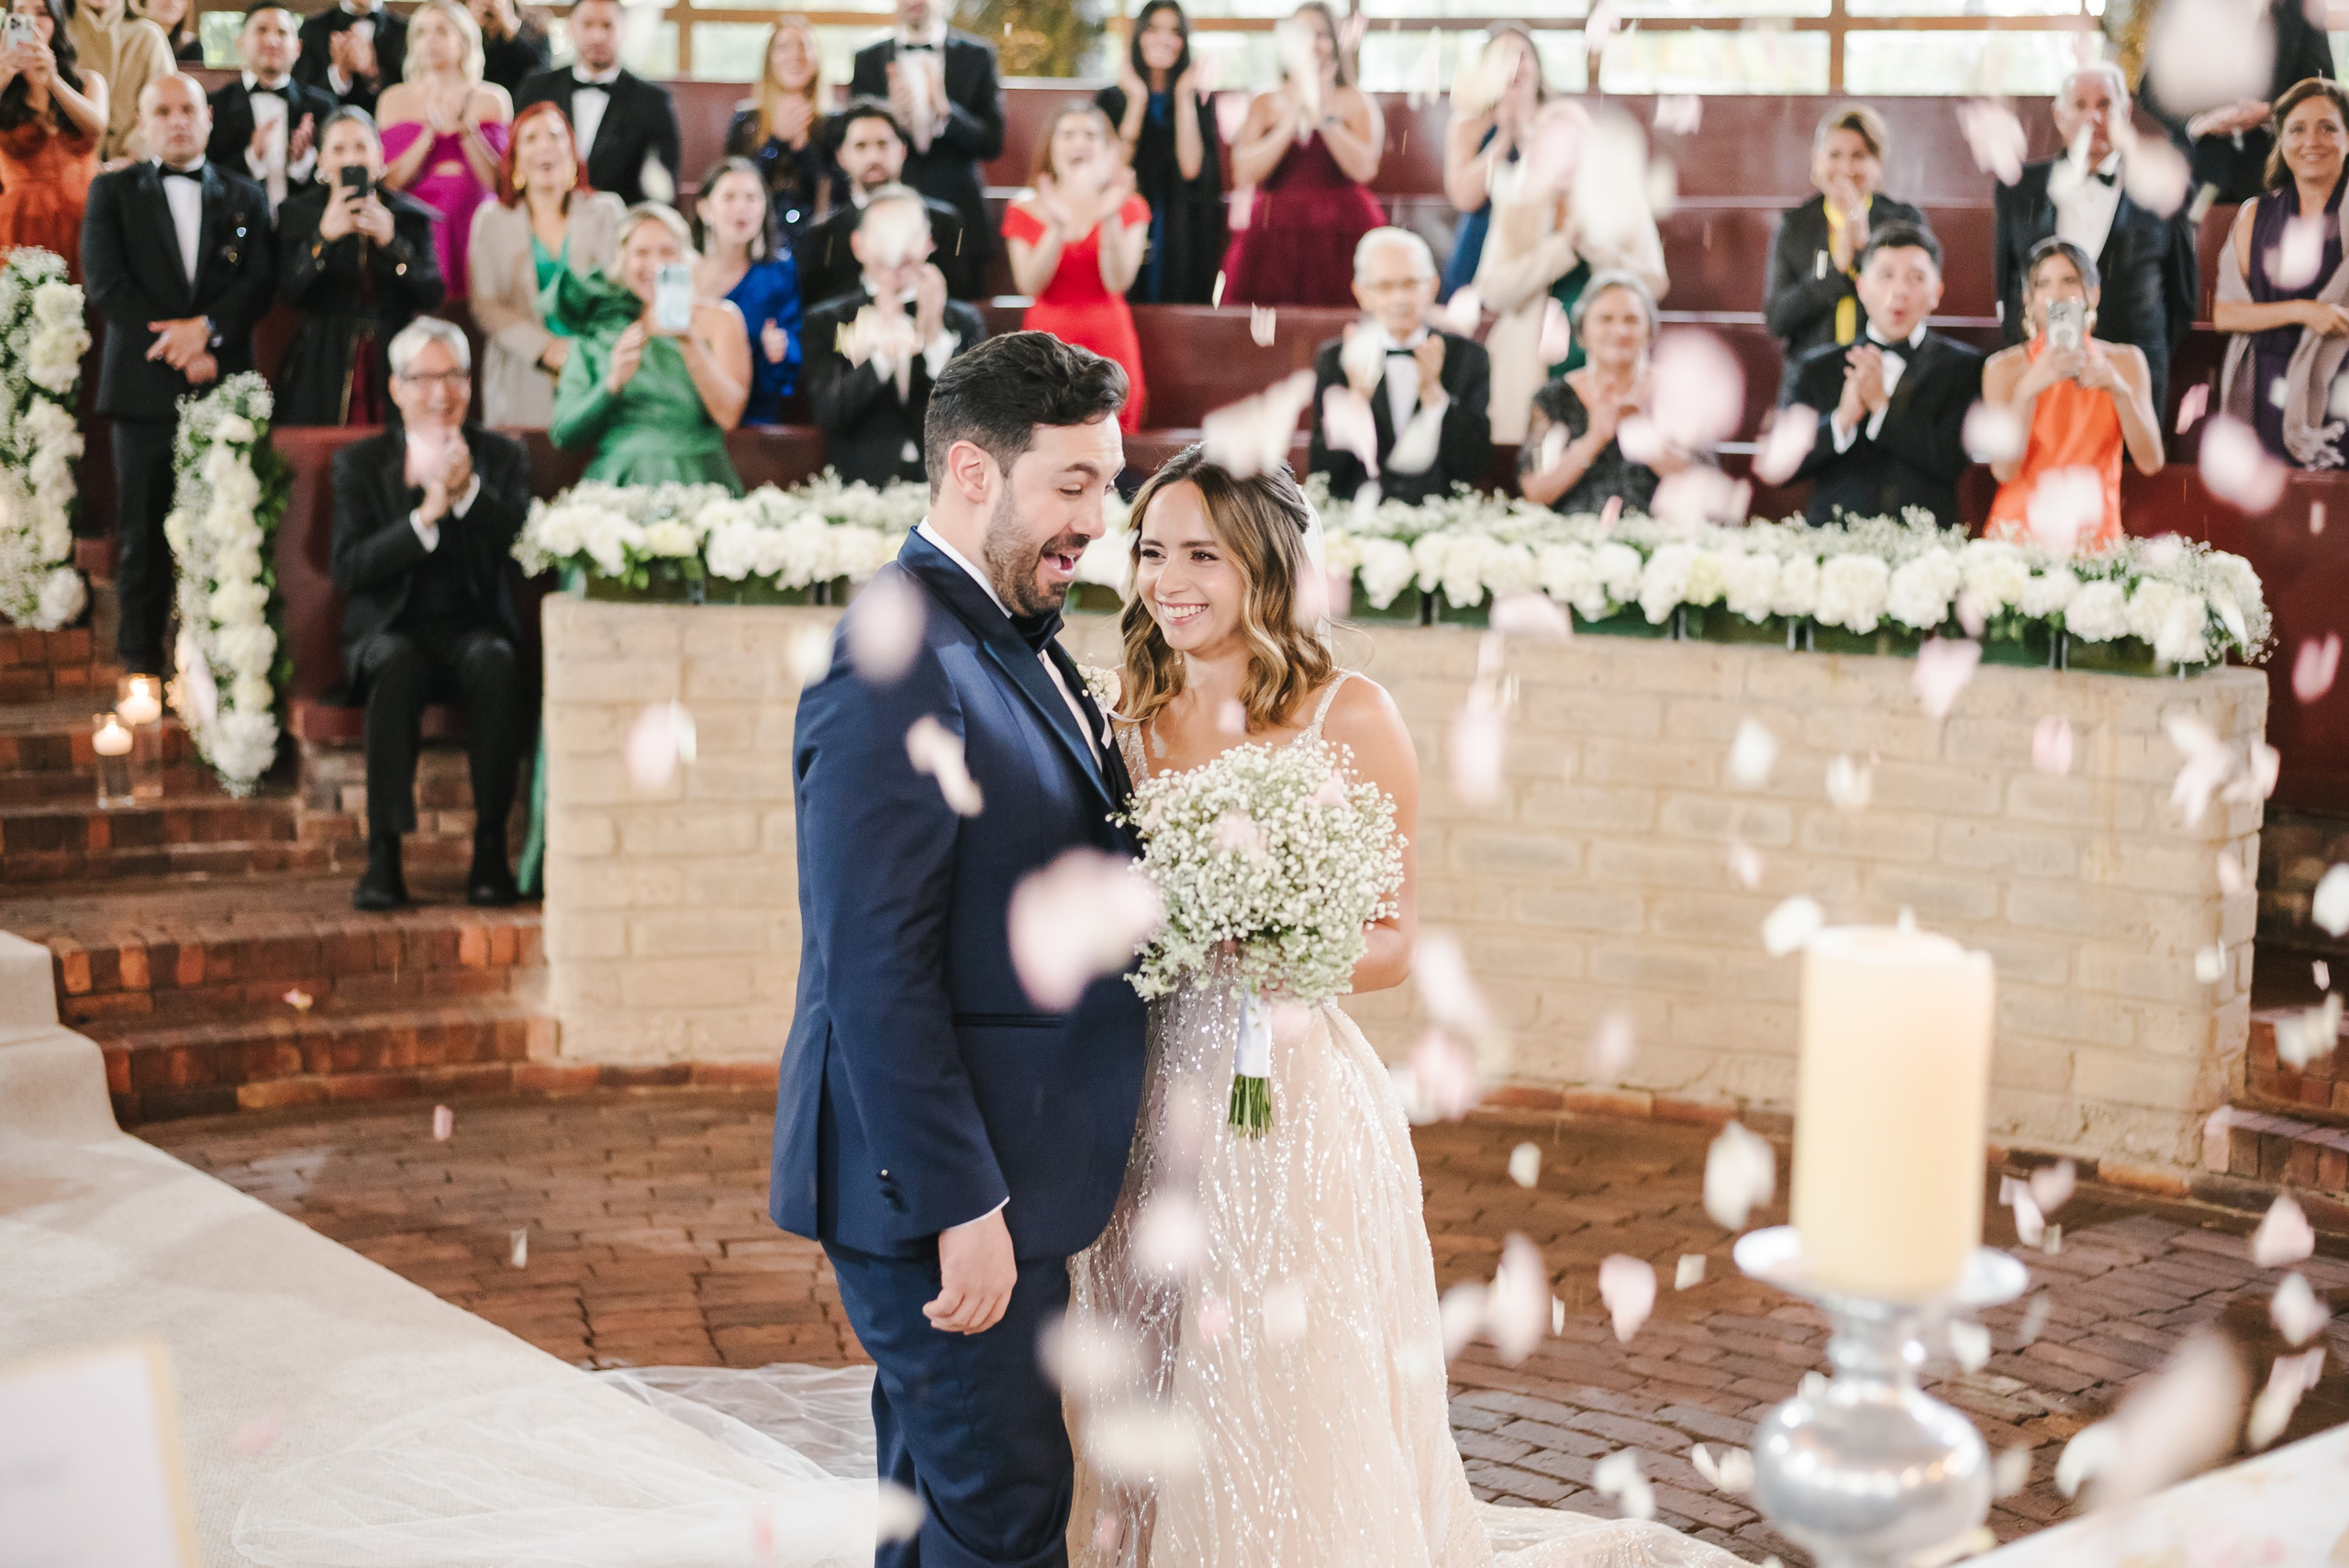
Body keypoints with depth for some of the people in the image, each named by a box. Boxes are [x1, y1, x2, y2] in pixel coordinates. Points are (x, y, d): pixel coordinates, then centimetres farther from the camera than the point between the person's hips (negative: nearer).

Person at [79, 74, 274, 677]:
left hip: (223, 382, 1)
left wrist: (206, 328, -15)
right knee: (143, 531, 1)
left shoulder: (245, 197, 14)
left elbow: (257, 284, 3)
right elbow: (104, 283, -2)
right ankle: (140, 657, 7)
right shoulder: (113, 191, 10)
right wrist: (176, 348, -11)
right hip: (145, 385, -1)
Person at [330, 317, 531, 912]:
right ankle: (383, 856, -35)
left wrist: (469, 492, -18)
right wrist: (425, 516, -16)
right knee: (398, 666, -36)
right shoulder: (359, 463, 9)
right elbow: (347, 571, -4)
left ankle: (490, 849, -31)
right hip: (389, 632, -1)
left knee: (497, 663, -35)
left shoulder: (502, 456, 12)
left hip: (475, 628, 1)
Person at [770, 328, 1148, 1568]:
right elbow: (875, 972, -24)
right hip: (936, 1186, -10)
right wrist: (959, 1204, -23)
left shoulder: (1015, 642, 12)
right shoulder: (898, 666, -20)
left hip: (996, 1169, 10)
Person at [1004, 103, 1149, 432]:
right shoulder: (1026, 211, 9)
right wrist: (1058, 226, -17)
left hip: (1108, 342, 0)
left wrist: (1110, 218, -17)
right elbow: (1030, 285, -6)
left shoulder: (1130, 208, 10)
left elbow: (1118, 282, -6)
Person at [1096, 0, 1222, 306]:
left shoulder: (1200, 100, 6)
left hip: (1183, 243, 0)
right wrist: (1137, 100, -10)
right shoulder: (1111, 99, 5)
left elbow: (1191, 167, -9)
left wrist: (1184, 98, -9)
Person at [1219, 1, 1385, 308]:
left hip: (1341, 239, -1)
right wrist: (1291, 119, -5)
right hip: (1273, 241, 1)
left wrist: (1323, 115, -9)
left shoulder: (1355, 101, 11)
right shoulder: (1264, 104, 15)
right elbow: (1244, 174, -1)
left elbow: (1363, 168, -6)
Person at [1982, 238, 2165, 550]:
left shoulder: (2124, 362, 8)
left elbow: (2150, 463, -1)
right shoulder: (2004, 368, 3)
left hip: (2096, 538, 1)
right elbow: (2004, 470, -8)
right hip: (2020, 532, -1)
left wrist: (2120, 390, -14)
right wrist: (2028, 390, -19)